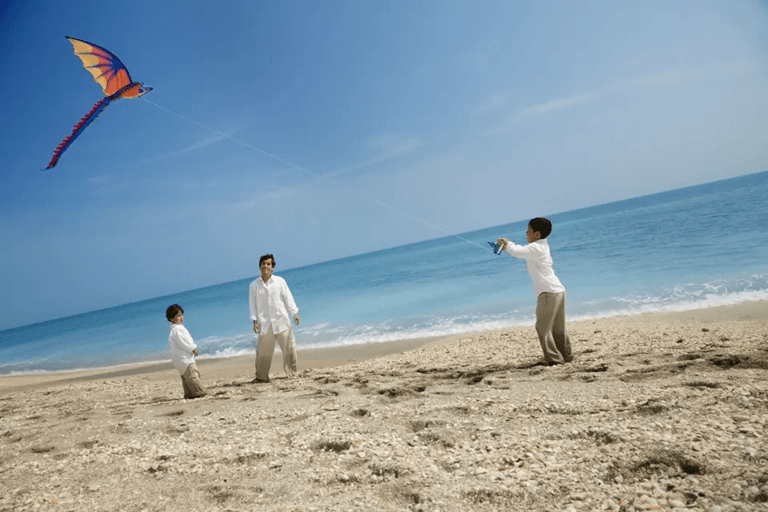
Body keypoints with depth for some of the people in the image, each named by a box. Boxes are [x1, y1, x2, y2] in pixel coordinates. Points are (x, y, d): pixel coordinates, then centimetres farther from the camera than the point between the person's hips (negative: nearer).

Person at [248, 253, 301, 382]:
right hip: (264, 323, 0)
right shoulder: (254, 285, 2)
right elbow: (252, 304, 5)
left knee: (289, 347, 4)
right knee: (263, 351, -1)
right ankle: (261, 376, 12)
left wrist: (295, 313, 3)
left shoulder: (280, 281, 3)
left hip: (281, 320, 1)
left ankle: (291, 373, 19)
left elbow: (288, 298, 7)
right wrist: (254, 321, -1)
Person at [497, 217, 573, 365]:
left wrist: (507, 243, -5)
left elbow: (518, 252, -24)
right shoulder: (542, 245, 18)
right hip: (558, 291, 10)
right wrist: (506, 247, 14)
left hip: (548, 292, -10)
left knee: (543, 327, -4)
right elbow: (522, 251, 25)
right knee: (558, 327, 17)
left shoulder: (536, 248, -12)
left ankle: (554, 358, -3)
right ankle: (566, 355, 24)